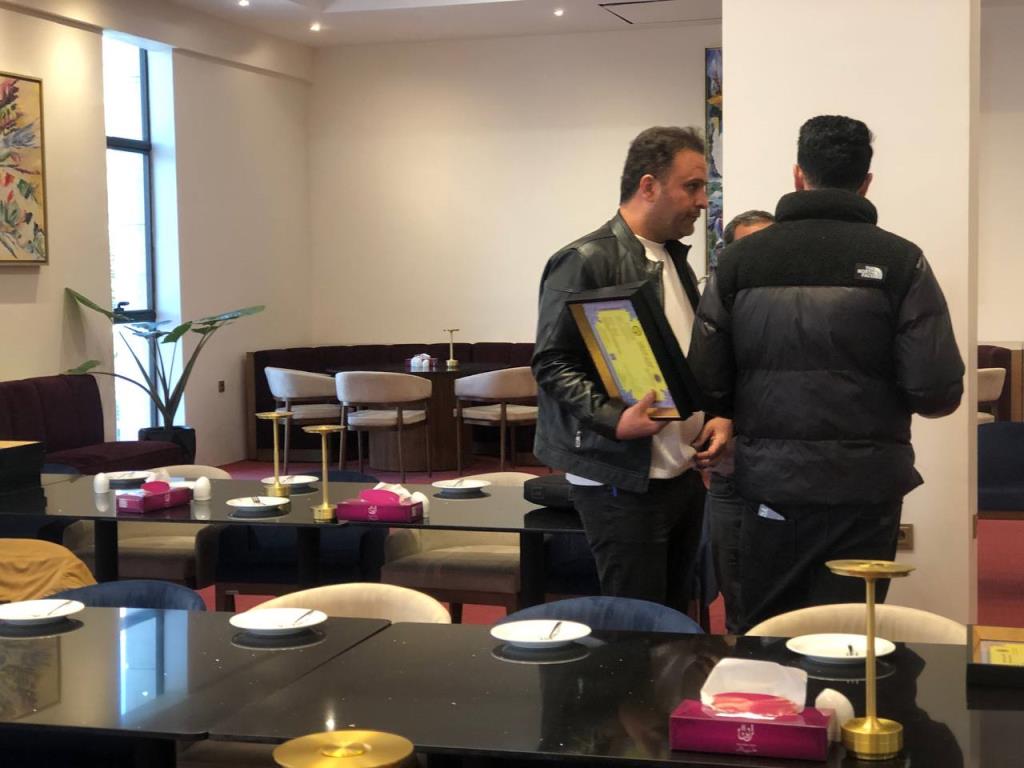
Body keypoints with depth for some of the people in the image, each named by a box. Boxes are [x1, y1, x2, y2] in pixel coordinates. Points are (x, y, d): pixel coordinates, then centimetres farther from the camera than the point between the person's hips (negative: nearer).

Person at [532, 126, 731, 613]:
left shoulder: (675, 262, 16)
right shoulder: (585, 262, -11)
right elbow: (552, 364, -15)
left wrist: (719, 417, 6)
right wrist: (615, 420, -27)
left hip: (684, 476, 9)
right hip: (623, 482, -8)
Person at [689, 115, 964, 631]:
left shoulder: (740, 260, -1)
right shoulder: (899, 261, -6)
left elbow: (707, 383, -3)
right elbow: (938, 392, -11)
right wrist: (879, 400, 12)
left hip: (772, 481, 2)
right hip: (864, 484, -2)